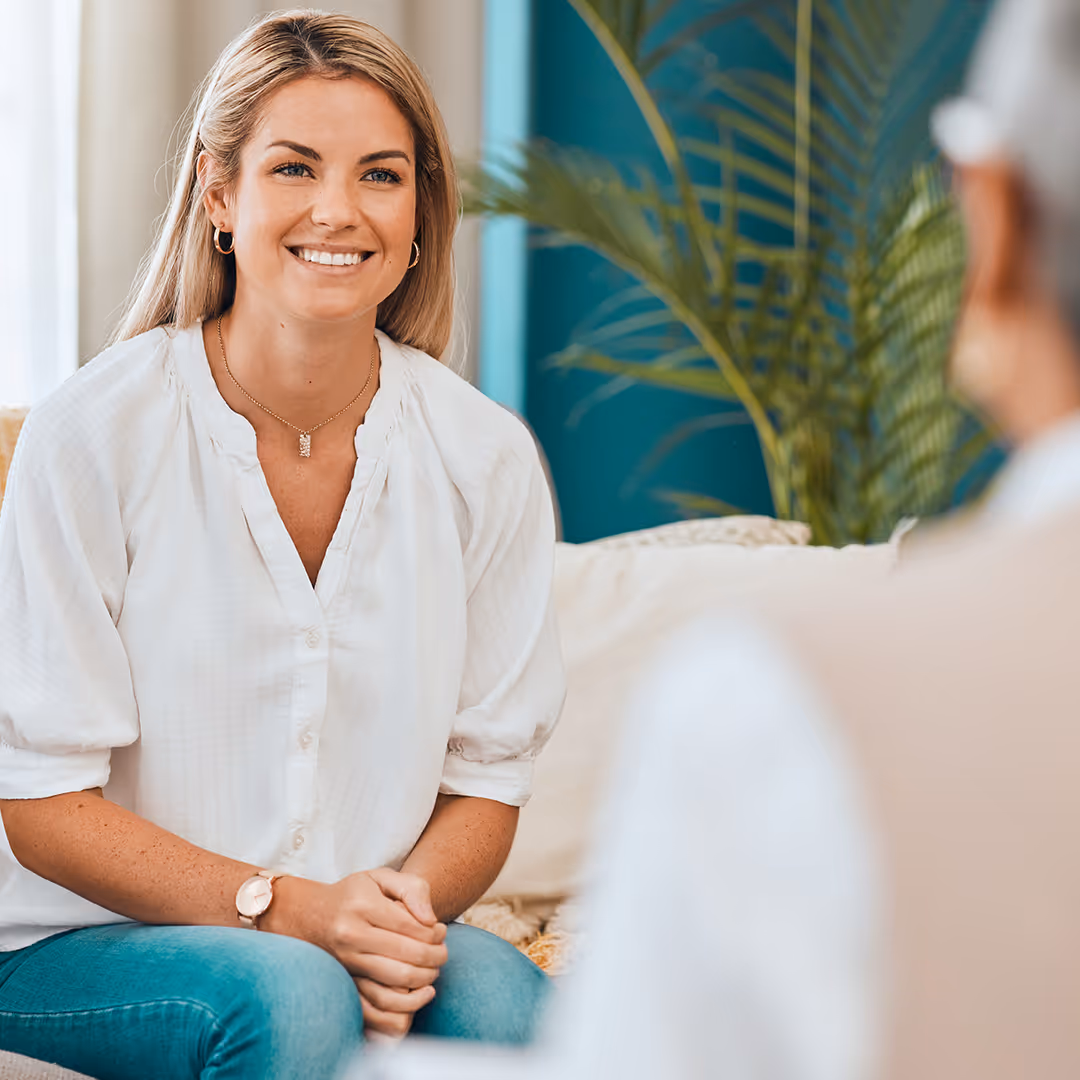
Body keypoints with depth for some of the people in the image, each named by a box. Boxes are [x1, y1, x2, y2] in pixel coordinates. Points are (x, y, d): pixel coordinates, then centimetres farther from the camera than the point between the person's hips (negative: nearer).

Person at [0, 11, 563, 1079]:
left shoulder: (485, 459, -1)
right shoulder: (95, 432, -11)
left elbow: (487, 775, 6)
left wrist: (407, 906, -16)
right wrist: (286, 910, -21)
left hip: (365, 937, 3)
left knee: (500, 994, -29)